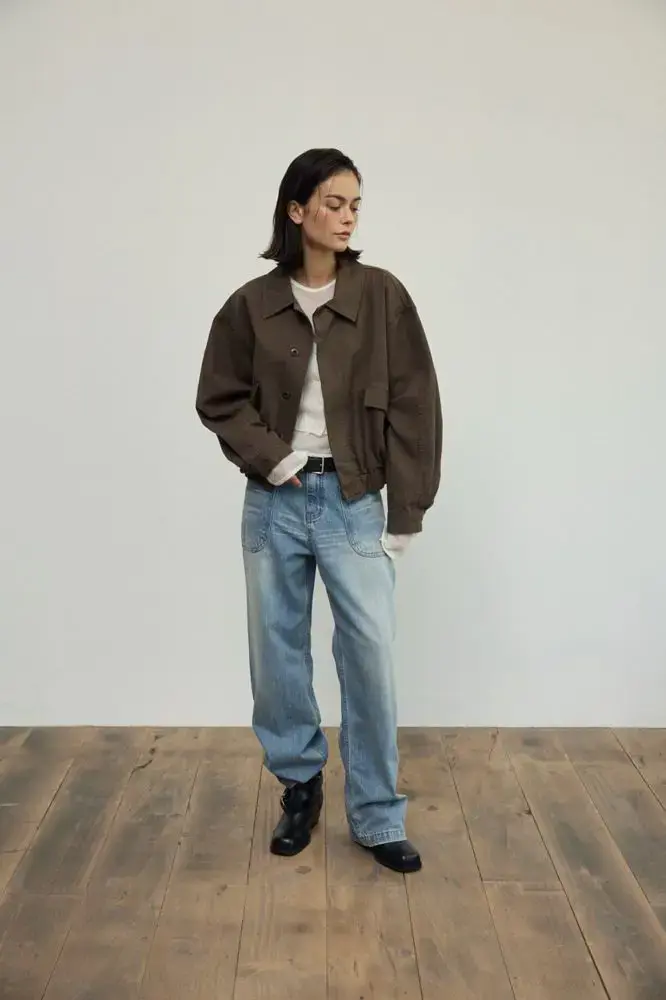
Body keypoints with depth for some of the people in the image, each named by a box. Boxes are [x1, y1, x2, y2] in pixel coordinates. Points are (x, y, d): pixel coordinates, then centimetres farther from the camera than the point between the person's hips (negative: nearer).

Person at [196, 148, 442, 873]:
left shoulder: (381, 296, -3)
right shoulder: (252, 304, 0)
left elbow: (412, 406, -2)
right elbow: (219, 400, 6)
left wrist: (406, 512, -5)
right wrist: (272, 459, -9)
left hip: (353, 500, -1)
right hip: (274, 504, 2)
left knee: (371, 653, -4)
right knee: (277, 653, 10)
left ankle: (376, 815, 13)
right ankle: (299, 786, 31)